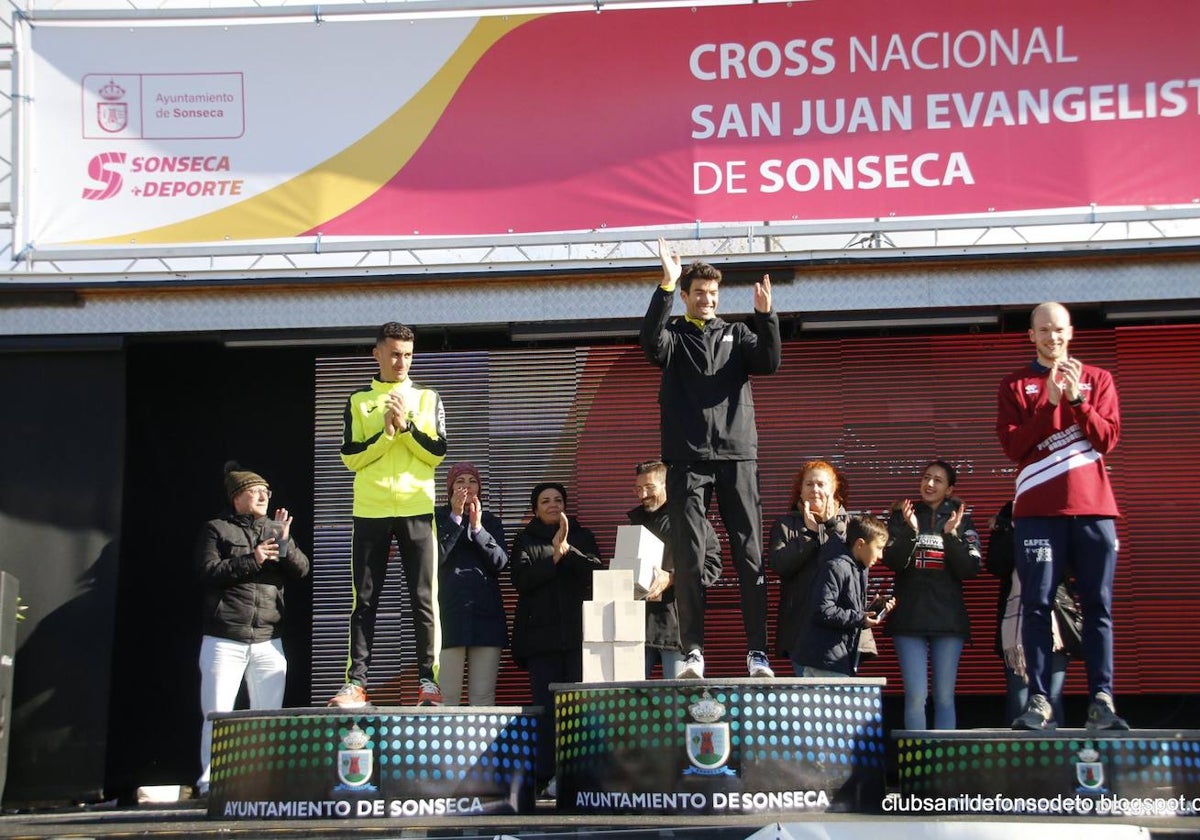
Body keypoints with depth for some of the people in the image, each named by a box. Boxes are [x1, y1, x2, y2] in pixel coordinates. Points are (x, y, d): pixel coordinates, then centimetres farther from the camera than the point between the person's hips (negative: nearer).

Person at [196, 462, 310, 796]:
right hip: (224, 640, -4)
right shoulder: (216, 529, 5)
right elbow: (208, 573, -7)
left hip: (268, 641, 4)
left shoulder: (276, 529, 17)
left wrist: (285, 542, -10)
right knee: (218, 715, -6)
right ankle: (210, 781, -1)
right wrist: (250, 560, -13)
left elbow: (301, 569, 7)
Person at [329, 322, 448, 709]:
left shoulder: (428, 399, 12)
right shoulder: (358, 401, 11)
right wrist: (386, 433, -10)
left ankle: (428, 679, -2)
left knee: (424, 597, -4)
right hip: (370, 510, 0)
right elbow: (350, 457, 2)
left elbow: (437, 452, 2)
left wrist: (406, 425, -9)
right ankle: (356, 681, 1)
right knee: (365, 600, 0)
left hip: (417, 509, 0)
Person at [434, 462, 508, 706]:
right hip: (450, 613, -3)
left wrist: (478, 528, -9)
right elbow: (435, 557, -8)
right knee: (447, 695, -8)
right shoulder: (438, 518, 9)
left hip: (486, 613, 3)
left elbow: (500, 562, 3)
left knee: (483, 694, -2)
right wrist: (455, 517, -10)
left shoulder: (491, 523, 18)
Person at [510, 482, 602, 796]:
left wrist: (567, 550, -11)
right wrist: (554, 556, -9)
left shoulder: (582, 536, 18)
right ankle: (548, 774, -5)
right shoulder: (525, 541, 15)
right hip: (542, 634, 0)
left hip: (578, 631, 1)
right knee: (547, 705, -6)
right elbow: (520, 578, -2)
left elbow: (595, 570, 2)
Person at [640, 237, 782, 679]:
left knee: (750, 556, -2)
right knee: (688, 559, -6)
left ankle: (758, 651, -2)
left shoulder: (737, 335, 16)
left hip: (737, 458, 1)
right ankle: (693, 651, -5)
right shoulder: (674, 336, 11)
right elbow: (652, 343, -13)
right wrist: (666, 286, -21)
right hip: (688, 460, -1)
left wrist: (766, 315, -17)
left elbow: (769, 362, -2)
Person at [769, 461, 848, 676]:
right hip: (801, 625, 0)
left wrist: (832, 525, -8)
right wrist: (809, 533, -7)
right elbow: (779, 565, -3)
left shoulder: (845, 523, 15)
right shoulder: (785, 525, 13)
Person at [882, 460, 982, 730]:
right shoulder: (902, 517, 10)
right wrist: (911, 531, -19)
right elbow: (892, 561, -3)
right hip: (910, 617, -1)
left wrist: (951, 535, -15)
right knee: (916, 696, -6)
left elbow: (971, 568, -1)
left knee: (945, 697, 2)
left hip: (948, 618, 1)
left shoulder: (961, 521, 10)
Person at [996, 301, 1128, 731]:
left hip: (1093, 506, 1)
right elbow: (1012, 446, -1)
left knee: (1098, 605, -4)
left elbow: (1107, 439, 2)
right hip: (1038, 509, -1)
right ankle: (1039, 700, -8)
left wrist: (1076, 399, -10)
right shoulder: (1015, 385, 12)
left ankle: (1101, 700, -6)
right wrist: (1049, 402, -9)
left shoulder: (1097, 379, 15)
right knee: (1037, 605, -7)